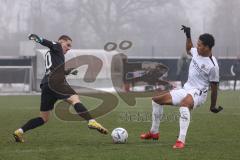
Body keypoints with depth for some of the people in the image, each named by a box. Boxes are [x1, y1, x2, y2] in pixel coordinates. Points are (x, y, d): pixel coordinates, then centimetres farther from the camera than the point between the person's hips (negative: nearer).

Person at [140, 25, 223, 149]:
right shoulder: (196, 52, 2)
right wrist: (188, 36, 17)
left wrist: (213, 106, -5)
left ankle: (181, 140, -50)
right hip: (186, 89, 9)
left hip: (198, 93, -9)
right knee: (156, 100, 16)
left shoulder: (212, 65, -19)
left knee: (184, 103, -45)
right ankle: (154, 132, 29)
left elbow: (214, 87, -11)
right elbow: (189, 50, 30)